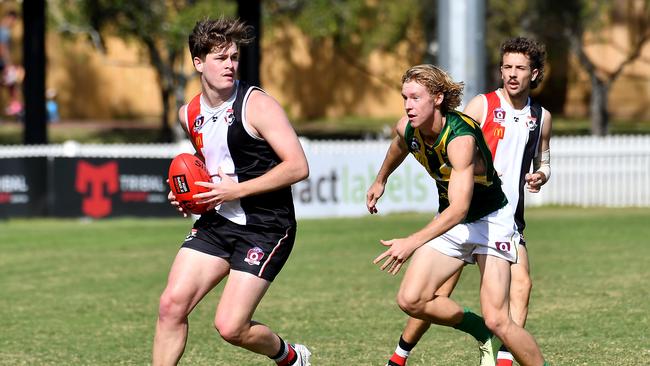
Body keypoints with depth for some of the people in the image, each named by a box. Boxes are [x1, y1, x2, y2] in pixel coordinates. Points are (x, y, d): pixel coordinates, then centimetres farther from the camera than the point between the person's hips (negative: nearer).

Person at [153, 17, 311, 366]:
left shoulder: (256, 105, -13)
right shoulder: (189, 114, 8)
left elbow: (298, 166, -18)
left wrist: (235, 190, -20)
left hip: (265, 227, -6)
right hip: (216, 221, 6)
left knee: (230, 327, -10)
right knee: (172, 304, -8)